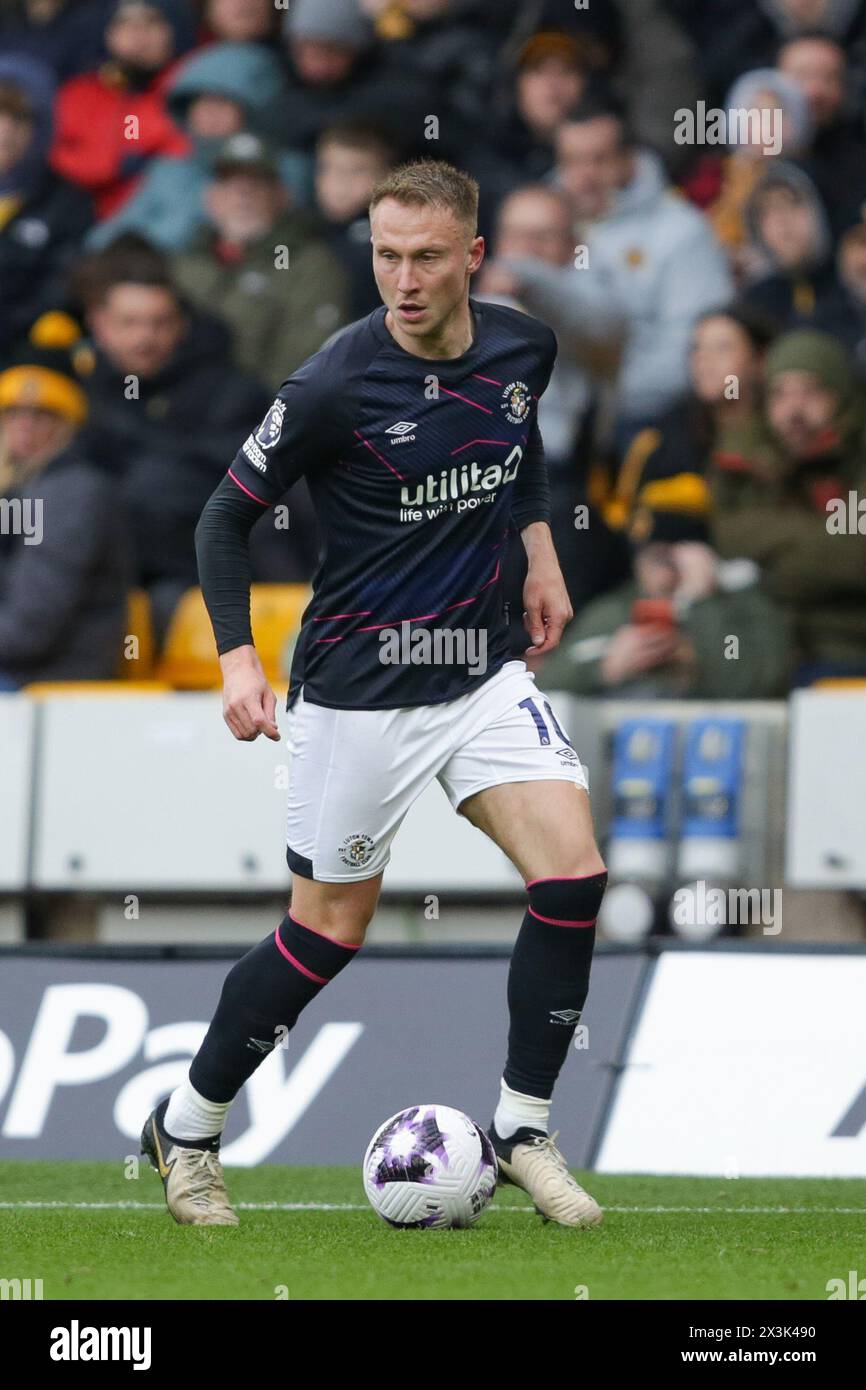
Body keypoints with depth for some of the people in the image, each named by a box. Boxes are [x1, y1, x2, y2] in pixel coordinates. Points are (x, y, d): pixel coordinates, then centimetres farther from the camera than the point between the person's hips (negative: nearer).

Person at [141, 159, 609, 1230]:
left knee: (573, 873, -11)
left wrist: (538, 547, 14)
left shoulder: (522, 349, -3)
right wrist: (237, 657, -18)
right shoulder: (336, 384, -19)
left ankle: (522, 1132, 4)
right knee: (329, 932, 3)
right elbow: (226, 515, -8)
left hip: (480, 671, 5)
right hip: (358, 689, -5)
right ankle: (186, 1129, 24)